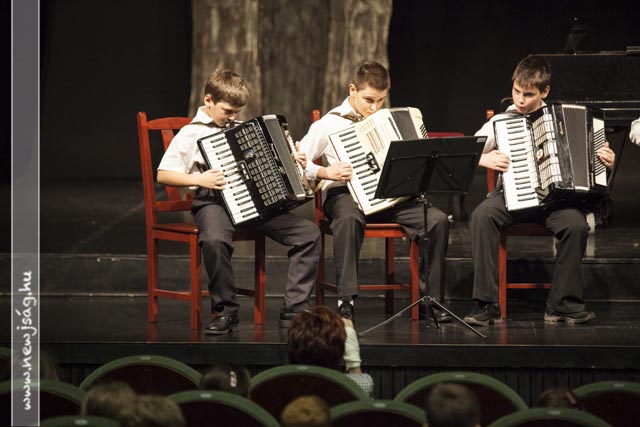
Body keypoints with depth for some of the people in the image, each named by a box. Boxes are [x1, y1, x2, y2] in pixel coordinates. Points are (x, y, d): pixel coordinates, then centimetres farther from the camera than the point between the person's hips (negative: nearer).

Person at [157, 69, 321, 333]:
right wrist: (197, 179, -18)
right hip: (214, 202, -6)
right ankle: (225, 311, -20)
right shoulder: (191, 133, 2)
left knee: (309, 233, -12)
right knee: (215, 240, -42)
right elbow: (163, 175, -4)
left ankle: (294, 310, -8)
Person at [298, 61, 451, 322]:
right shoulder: (330, 124, 3)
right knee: (349, 218, -41)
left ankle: (432, 298, -11)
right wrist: (326, 172, -17)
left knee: (437, 219, -20)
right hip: (345, 193, -4)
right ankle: (346, 300, -36)